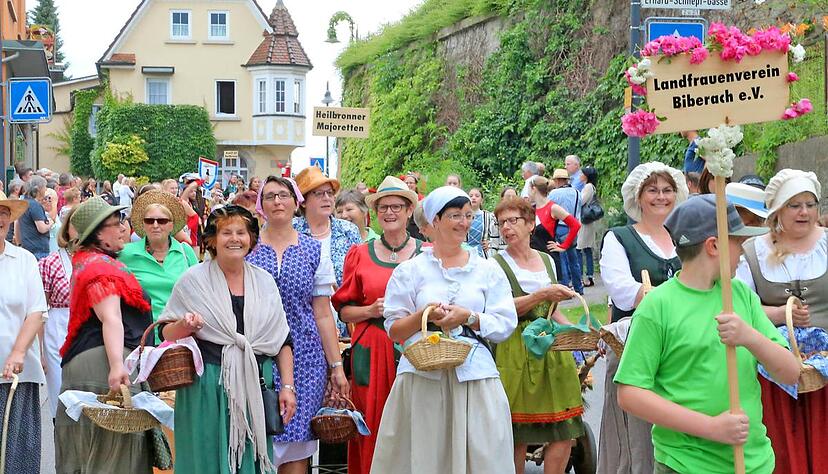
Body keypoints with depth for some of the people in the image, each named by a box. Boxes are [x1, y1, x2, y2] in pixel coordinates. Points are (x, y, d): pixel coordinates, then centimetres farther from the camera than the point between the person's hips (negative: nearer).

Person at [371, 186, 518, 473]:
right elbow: (394, 330, 6)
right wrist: (423, 316, -12)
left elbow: (506, 324, 5)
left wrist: (469, 317, -10)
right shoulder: (411, 270, 8)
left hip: (474, 375, 1)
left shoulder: (488, 270, 12)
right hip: (422, 374, -1)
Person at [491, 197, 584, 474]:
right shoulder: (497, 264, -1)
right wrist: (542, 294, -21)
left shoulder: (547, 260, 14)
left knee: (565, 431, 0)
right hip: (515, 353, -5)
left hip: (551, 346, 5)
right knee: (516, 433, -2)